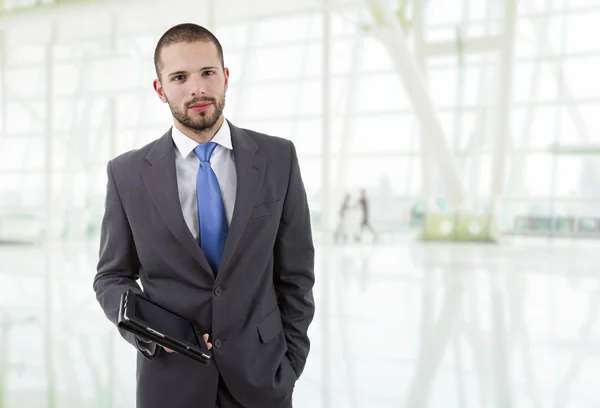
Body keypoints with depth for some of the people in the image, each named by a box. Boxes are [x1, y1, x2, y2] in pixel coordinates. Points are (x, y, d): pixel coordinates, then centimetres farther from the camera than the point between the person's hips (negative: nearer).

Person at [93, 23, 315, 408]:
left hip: (260, 374, 1)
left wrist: (292, 359, 0)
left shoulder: (278, 158, -3)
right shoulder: (128, 173, -4)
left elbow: (295, 271, 2)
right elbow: (112, 276, 4)